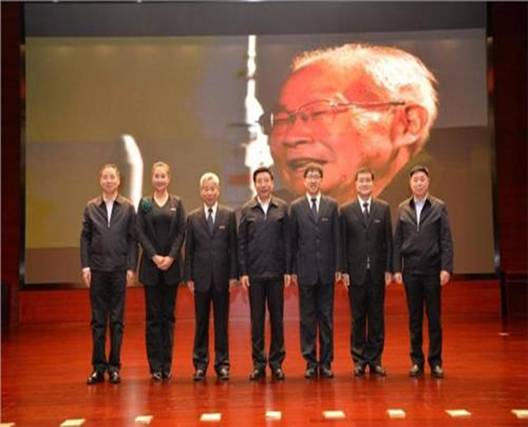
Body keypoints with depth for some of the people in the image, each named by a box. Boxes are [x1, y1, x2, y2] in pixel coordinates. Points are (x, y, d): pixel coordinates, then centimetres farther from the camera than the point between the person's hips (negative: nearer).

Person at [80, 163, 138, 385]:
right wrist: (85, 265, -2)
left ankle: (114, 366, 11)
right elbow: (85, 238, 6)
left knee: (117, 320, 4)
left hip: (119, 269, -1)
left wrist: (131, 268, -5)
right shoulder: (91, 207, 7)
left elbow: (133, 239, 1)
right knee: (98, 320, 5)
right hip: (97, 269, 1)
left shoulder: (128, 207, 4)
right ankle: (98, 367, 11)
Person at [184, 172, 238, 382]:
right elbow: (189, 249, 5)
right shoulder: (193, 217, 5)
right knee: (201, 322, 6)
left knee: (221, 321, 5)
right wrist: (189, 277, 0)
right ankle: (200, 364, 14)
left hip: (221, 276, 0)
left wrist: (233, 275, -4)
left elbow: (233, 246, 1)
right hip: (201, 276, 1)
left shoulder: (229, 215, 3)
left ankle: (222, 364, 14)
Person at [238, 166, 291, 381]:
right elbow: (241, 242, 3)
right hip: (254, 272, 0)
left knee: (277, 317, 5)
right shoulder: (247, 209, 3)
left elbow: (287, 240, 2)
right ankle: (258, 363, 13)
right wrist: (243, 272, -2)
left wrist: (288, 270, -2)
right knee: (256, 318, 5)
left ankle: (276, 363, 15)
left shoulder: (282, 207, 2)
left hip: (276, 272, 0)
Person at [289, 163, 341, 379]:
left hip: (326, 270, 1)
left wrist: (338, 267, 0)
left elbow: (337, 238, 4)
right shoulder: (296, 207, 3)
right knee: (307, 318, 4)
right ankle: (310, 362, 12)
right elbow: (292, 240, 3)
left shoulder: (332, 205, 5)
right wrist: (292, 269, -1)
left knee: (326, 317, 5)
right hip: (305, 270, -1)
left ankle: (326, 362, 13)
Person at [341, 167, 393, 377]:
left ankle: (375, 360, 14)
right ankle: (359, 359, 14)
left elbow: (388, 240, 4)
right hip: (356, 272, -1)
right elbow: (343, 243, 1)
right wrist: (344, 271, -5)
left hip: (377, 271, 1)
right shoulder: (346, 210, 2)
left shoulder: (384, 208, 6)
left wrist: (388, 269, -1)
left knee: (376, 317, 6)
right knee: (358, 318, 5)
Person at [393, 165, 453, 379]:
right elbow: (397, 241, 7)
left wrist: (446, 268, -10)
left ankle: (435, 361, 12)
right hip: (410, 270, 2)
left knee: (434, 317, 3)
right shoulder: (403, 208, 6)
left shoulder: (439, 207, 0)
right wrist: (397, 269, 2)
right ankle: (417, 361, 15)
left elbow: (446, 240, -3)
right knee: (414, 318, 7)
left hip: (432, 269, -2)